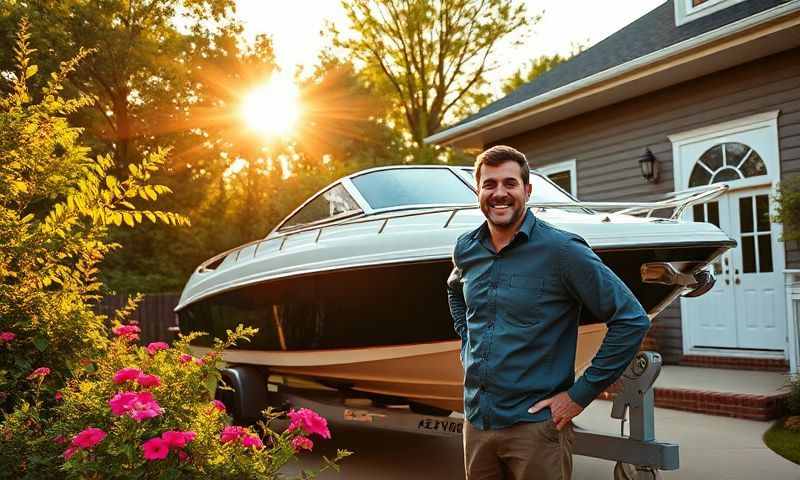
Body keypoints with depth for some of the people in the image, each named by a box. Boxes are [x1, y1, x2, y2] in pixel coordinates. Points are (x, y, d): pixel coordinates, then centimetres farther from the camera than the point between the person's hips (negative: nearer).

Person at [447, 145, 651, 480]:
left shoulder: (561, 250, -13)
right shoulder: (466, 248, 4)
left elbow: (632, 320, -14)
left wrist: (581, 394, -13)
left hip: (536, 424, -5)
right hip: (476, 420, 6)